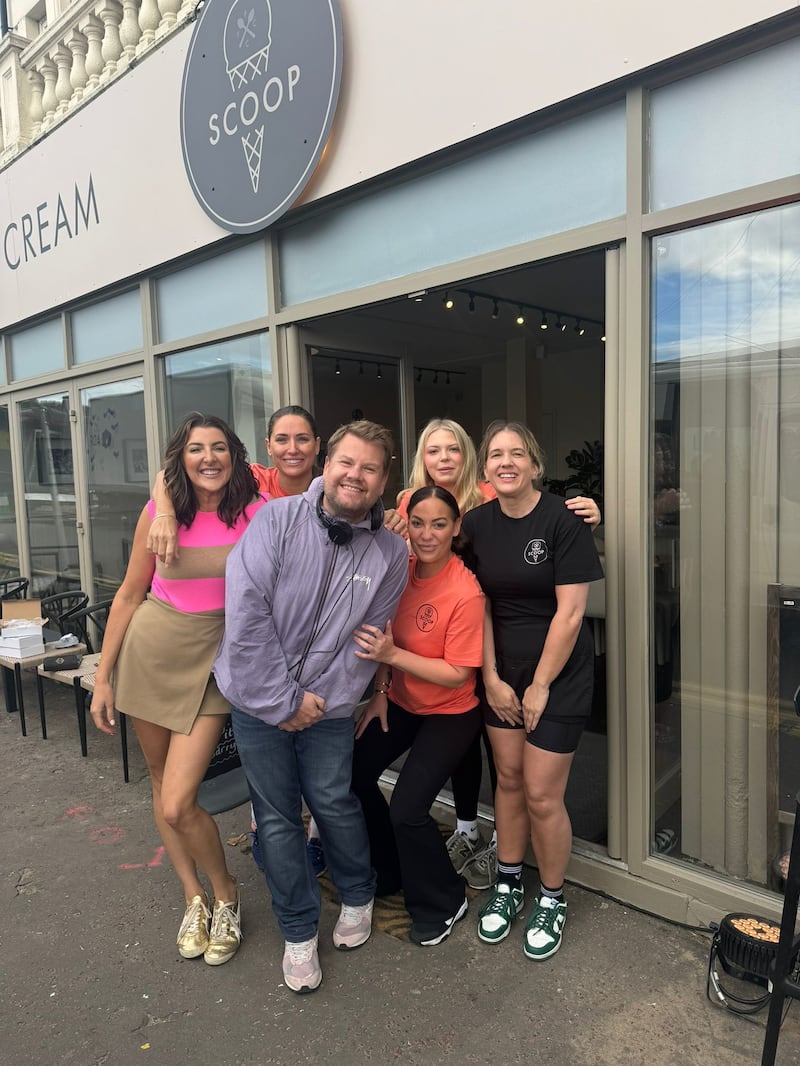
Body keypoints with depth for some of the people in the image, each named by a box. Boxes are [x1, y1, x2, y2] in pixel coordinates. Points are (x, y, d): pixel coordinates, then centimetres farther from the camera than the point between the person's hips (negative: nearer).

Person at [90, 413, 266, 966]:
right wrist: (103, 677, 4)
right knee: (161, 782, 14)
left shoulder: (260, 512, -10)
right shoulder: (158, 512, -4)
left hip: (215, 659, -3)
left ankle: (225, 893, 22)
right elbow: (129, 595, 3)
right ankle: (194, 897, 36)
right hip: (150, 650, 3)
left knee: (178, 805, -7)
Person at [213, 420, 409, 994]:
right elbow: (246, 610, -18)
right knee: (277, 816, 9)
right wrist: (283, 701, -17)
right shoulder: (277, 519, -13)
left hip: (328, 704, 1)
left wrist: (319, 700, -12)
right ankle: (300, 932, 30)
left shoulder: (391, 552, -6)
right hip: (260, 697, 0)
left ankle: (358, 897, 38)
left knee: (334, 803, 7)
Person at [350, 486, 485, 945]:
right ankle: (390, 872, 26)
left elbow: (458, 675, -23)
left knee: (408, 809, -12)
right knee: (352, 775, -1)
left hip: (450, 713, -6)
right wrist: (382, 691, -2)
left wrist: (393, 655, -30)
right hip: (401, 702, 6)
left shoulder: (466, 592, -26)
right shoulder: (402, 571, -7)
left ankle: (444, 903, 18)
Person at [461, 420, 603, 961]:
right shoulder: (478, 523, 0)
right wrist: (491, 679, -3)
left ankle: (552, 900, 26)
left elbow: (570, 612, -15)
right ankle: (508, 885, 34)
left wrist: (540, 686, -12)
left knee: (542, 795, 1)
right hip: (502, 673, 4)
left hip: (560, 674, -4)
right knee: (509, 779, 13)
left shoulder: (563, 520, -14)